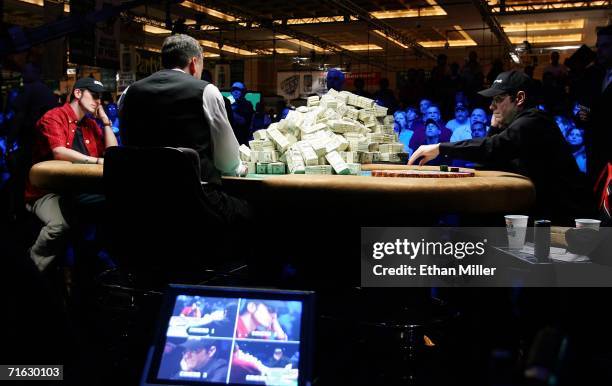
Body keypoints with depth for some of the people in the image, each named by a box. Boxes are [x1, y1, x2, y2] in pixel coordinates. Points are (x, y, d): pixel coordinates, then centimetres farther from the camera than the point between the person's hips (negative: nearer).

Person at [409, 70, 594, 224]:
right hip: (543, 205, 9)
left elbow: (491, 148, -32)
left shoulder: (533, 121, -17)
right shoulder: (522, 123, 14)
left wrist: (440, 148, -30)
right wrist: (495, 127, 1)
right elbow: (494, 165, 13)